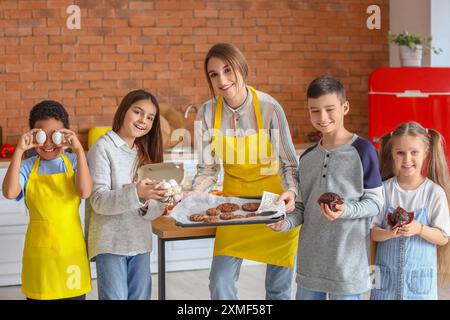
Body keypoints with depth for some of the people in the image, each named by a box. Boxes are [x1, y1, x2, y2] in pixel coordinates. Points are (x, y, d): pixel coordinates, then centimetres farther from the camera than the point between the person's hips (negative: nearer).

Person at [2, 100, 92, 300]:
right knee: (39, 295, 7)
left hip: (70, 248, 0)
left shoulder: (73, 162, -1)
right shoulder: (27, 167, -2)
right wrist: (19, 151, -21)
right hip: (39, 251, 0)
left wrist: (79, 150, -22)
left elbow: (85, 192, -19)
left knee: (74, 294, 8)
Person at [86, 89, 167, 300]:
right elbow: (98, 200, -17)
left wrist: (147, 206, -17)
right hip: (111, 243, -6)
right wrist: (135, 193, -32)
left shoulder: (146, 153, 12)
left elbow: (157, 206, 7)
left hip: (140, 242, 6)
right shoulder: (103, 148, -7)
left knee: (140, 297, 9)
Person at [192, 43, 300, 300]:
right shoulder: (207, 113, -10)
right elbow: (207, 169, -2)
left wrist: (291, 192, -33)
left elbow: (290, 163, -14)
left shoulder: (269, 108, -19)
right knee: (220, 283, -1)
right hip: (234, 200, 2)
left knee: (279, 287, 7)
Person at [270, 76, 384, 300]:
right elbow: (302, 206, 13)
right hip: (310, 259, 5)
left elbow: (375, 202, -6)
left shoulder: (363, 150, -8)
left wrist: (345, 211, -23)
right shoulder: (307, 158, 10)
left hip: (347, 260, -5)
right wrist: (286, 222, -6)